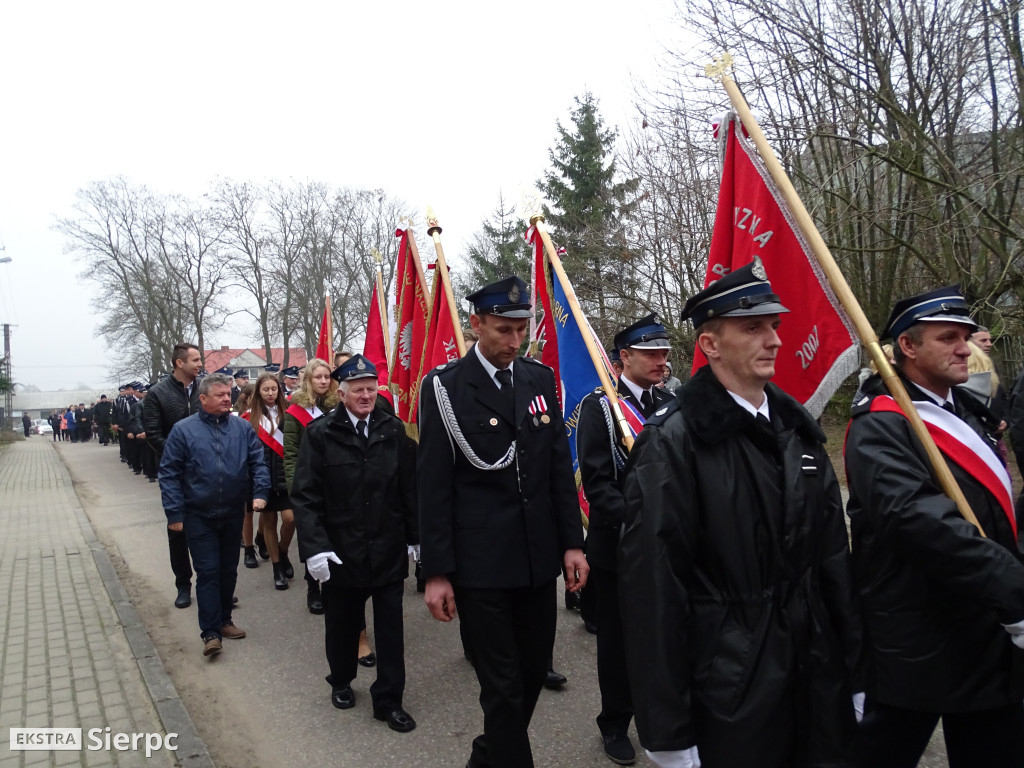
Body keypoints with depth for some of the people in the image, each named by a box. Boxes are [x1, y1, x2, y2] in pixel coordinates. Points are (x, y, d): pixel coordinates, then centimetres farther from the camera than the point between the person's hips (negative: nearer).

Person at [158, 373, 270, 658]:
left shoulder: (243, 428, 1)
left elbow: (258, 463, 2)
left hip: (233, 514, 3)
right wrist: (174, 513, -10)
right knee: (207, 572, -2)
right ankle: (210, 632, 5)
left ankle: (224, 620, 30)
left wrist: (260, 492, -14)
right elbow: (169, 474, -6)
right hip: (199, 516, -3)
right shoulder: (183, 430, -7)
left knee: (228, 570, 14)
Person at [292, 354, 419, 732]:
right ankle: (341, 681, 43)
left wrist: (415, 537, 3)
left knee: (391, 628, 7)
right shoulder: (320, 433, -6)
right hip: (341, 553, -1)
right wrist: (314, 546, -17)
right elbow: (305, 495, -9)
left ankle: (389, 700, 22)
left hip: (389, 550, 1)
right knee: (342, 625, 19)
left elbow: (410, 489, 3)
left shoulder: (394, 430, -1)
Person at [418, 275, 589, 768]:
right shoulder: (445, 387, -9)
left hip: (539, 559, 5)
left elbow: (560, 467, 9)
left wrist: (572, 543, 6)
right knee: (502, 686, 5)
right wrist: (437, 573, -9)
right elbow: (434, 486, -8)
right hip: (480, 564, -5)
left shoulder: (540, 379, 5)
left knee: (535, 670, 17)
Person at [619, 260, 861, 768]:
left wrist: (854, 668, 12)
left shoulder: (797, 427, 5)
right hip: (729, 695, -6)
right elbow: (652, 589, -18)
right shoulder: (671, 441, -17)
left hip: (818, 681, 7)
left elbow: (832, 554, 10)